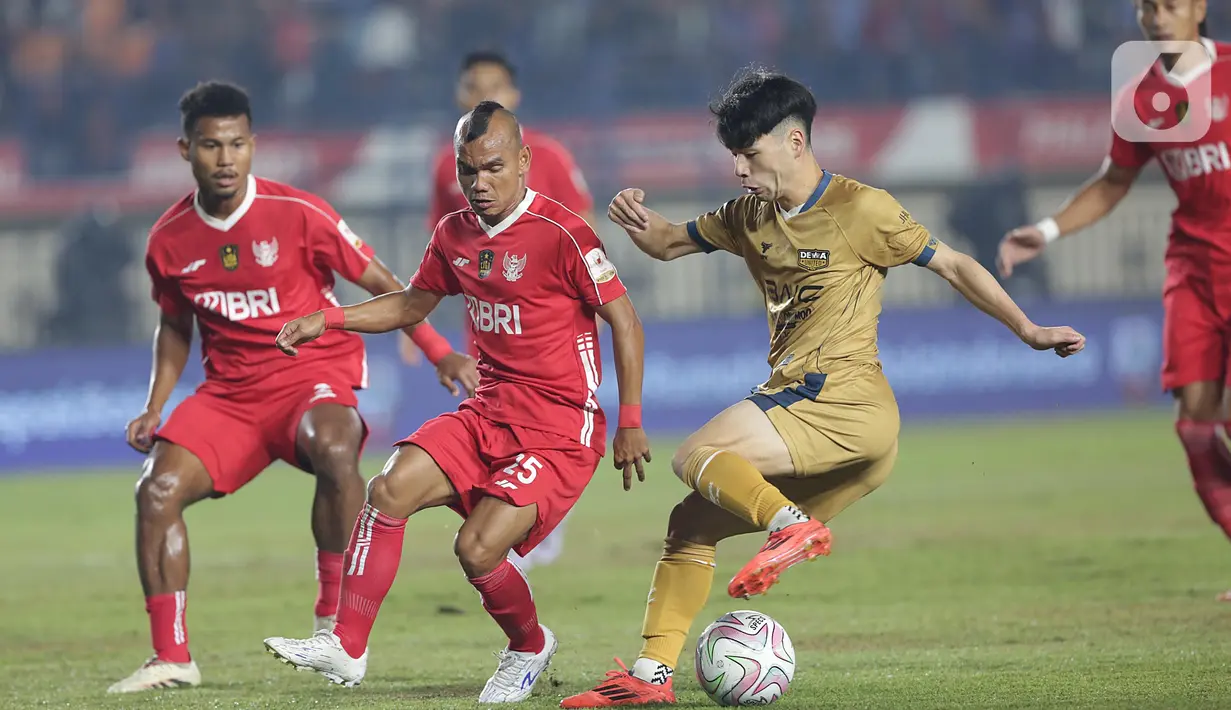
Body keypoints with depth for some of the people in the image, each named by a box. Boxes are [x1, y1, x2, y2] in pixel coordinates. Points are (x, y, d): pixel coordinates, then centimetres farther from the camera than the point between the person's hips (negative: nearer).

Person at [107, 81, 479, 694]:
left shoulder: (296, 213, -11)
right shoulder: (169, 240, 1)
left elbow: (380, 284, -3)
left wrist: (440, 353, -10)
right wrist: (155, 408, 8)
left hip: (315, 373, -4)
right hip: (228, 391, 4)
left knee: (333, 448, -37)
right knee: (158, 488, -16)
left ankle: (336, 616, -22)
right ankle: (171, 657, -4)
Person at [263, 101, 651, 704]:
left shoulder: (562, 234, -14)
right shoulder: (455, 235, 7)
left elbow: (624, 321, -9)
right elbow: (413, 304, 25)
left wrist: (630, 424, -9)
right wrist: (326, 321, 12)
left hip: (561, 428, -6)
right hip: (488, 414, 6)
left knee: (478, 547, -19)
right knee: (391, 488, -15)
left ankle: (529, 648, 12)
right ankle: (346, 648, -11)